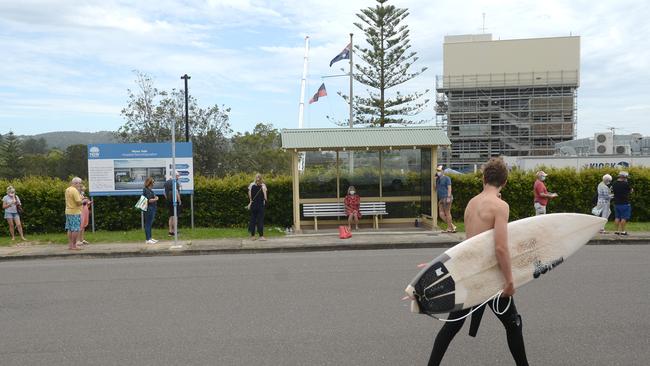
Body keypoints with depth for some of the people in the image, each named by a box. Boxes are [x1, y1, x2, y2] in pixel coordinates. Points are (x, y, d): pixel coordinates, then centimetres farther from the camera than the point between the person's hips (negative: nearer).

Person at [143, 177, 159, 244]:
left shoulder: (150, 190, 16)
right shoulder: (146, 190, -14)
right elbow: (149, 200, -21)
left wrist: (155, 197, 5)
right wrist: (155, 199, -7)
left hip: (152, 209, 10)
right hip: (149, 209, -10)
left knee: (150, 224, 15)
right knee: (148, 224, -5)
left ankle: (150, 238, 22)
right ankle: (147, 239, -2)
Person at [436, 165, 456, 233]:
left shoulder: (446, 178, -3)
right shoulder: (437, 179, 18)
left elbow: (449, 188, -10)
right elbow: (436, 188, 20)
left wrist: (448, 197, -18)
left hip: (446, 197, -8)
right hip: (441, 199, 8)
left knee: (447, 213, -3)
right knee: (441, 215, 3)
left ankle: (449, 228, 5)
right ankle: (452, 226, 14)